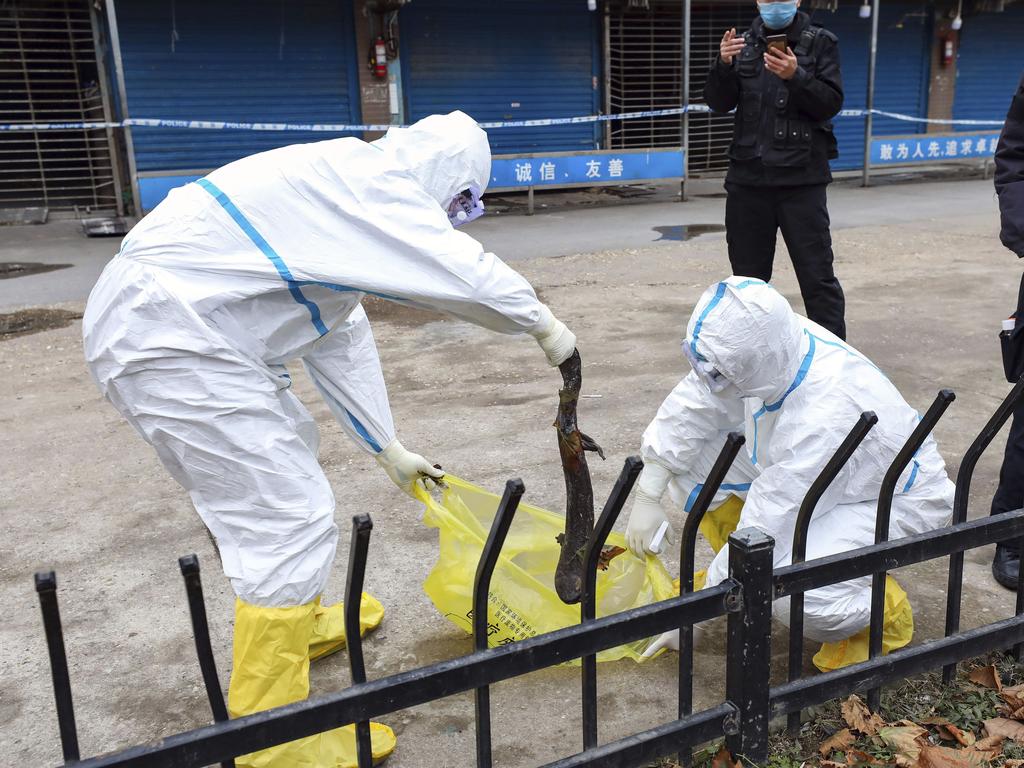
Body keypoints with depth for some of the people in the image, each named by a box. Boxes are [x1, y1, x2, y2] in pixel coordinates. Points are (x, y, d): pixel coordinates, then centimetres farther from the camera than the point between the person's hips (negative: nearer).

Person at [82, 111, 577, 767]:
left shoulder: (350, 196, 18)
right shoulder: (370, 177, -12)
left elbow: (344, 341, 21)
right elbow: (465, 272, -18)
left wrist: (389, 450, 24)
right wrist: (544, 326, 2)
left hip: (160, 316, 11)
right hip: (168, 337, -11)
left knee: (286, 450, 26)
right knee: (291, 522, -9)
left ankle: (298, 623, 45)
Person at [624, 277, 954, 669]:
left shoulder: (824, 419, -41)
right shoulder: (769, 348, -22)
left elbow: (761, 533, -35)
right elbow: (689, 409, -9)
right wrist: (647, 498, -10)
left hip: (891, 498, -7)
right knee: (689, 450, -10)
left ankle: (883, 611, 0)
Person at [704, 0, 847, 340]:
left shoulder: (820, 42, 3)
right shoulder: (743, 43, 11)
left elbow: (831, 104, -4)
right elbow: (718, 102, 4)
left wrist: (796, 76, -20)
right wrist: (724, 65, -14)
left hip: (800, 178, -3)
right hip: (748, 177, 3)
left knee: (817, 276, -4)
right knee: (748, 276, 10)